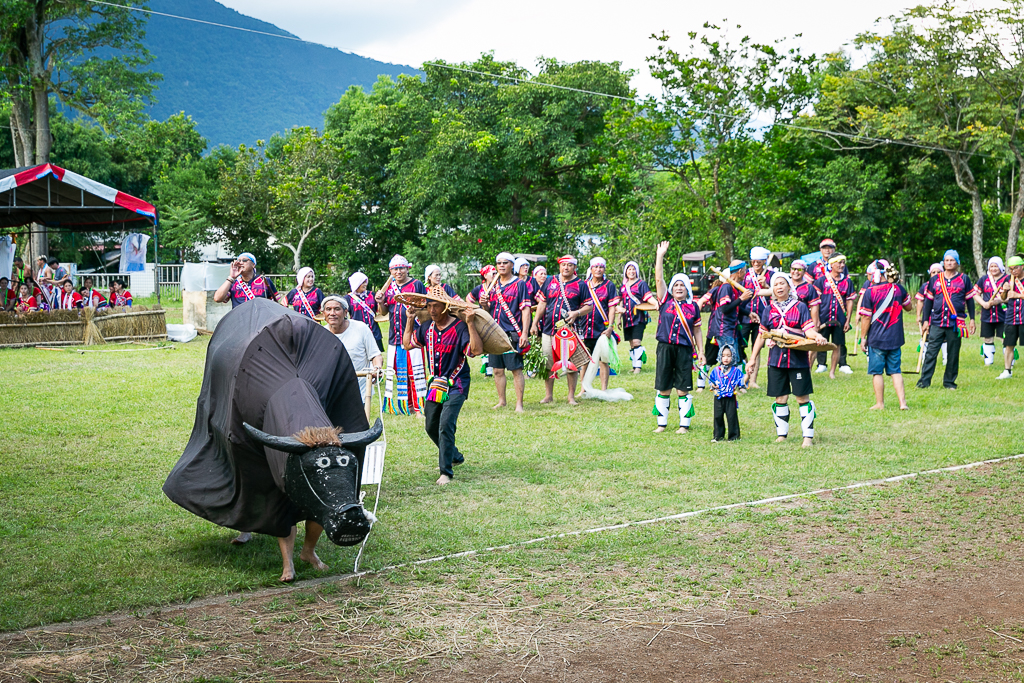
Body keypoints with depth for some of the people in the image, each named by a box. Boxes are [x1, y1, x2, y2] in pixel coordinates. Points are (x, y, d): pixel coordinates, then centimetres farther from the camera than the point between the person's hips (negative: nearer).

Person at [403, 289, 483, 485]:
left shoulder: (459, 328, -16)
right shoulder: (426, 328, 4)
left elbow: (477, 350, -28)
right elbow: (407, 344, 17)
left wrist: (469, 324, -33)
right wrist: (410, 320, 10)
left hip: (456, 385, -7)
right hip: (435, 384, 7)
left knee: (445, 424, -18)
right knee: (431, 426, 13)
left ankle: (446, 471, -10)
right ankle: (455, 456, 37)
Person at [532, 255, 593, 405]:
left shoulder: (580, 285, 4)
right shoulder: (550, 281, 13)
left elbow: (589, 306, 4)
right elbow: (542, 303, 16)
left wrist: (577, 313, -15)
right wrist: (535, 324, 11)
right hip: (548, 329, 3)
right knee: (547, 364, 5)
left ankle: (571, 396, 6)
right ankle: (548, 395, 15)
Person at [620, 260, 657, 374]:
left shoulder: (641, 284, 1)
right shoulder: (623, 286, 17)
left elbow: (649, 297, -10)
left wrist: (656, 303, -29)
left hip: (638, 318, -6)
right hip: (627, 319, 6)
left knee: (636, 342, -14)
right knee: (631, 343, 7)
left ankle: (638, 366, -13)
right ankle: (634, 365, 13)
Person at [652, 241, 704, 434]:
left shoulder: (693, 307, 9)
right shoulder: (665, 301, 7)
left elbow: (697, 331, 13)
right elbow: (658, 279, 0)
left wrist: (700, 352, 8)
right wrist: (660, 255, -3)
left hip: (684, 350, 0)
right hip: (665, 348, 0)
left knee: (683, 389, 1)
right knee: (663, 388, 4)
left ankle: (684, 424, 9)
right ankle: (662, 423, 13)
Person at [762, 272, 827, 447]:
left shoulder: (800, 307, 3)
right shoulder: (769, 310, 11)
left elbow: (808, 329, -6)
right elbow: (762, 335, 15)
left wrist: (817, 336, -29)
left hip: (798, 359, -3)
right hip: (776, 359, 3)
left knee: (803, 397, -3)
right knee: (780, 398, 5)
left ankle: (808, 435, 1)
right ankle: (781, 434, 16)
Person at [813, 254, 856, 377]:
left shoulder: (847, 281, 7)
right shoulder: (821, 280, 0)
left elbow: (850, 301, 9)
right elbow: (815, 300, -1)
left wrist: (848, 320, 3)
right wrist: (816, 320, -6)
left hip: (839, 320, 2)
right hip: (823, 319, -2)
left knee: (838, 345, 6)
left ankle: (832, 371, 17)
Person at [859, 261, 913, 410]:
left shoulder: (870, 291, -12)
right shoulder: (899, 289, -1)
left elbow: (866, 317, -9)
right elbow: (909, 307, 15)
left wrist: (863, 337, -1)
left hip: (876, 339, -4)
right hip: (895, 338, 4)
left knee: (877, 372, 7)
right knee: (896, 371, 10)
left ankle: (880, 403, 11)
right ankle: (902, 402, 4)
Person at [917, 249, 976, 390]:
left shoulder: (964, 279, 8)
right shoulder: (935, 279, 10)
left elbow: (969, 300, 11)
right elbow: (928, 300, 13)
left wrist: (972, 319, 6)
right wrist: (925, 320, 8)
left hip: (956, 323, -1)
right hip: (937, 323, 1)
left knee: (953, 354, 4)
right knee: (931, 352, -4)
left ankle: (949, 382, 14)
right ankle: (924, 381, -1)